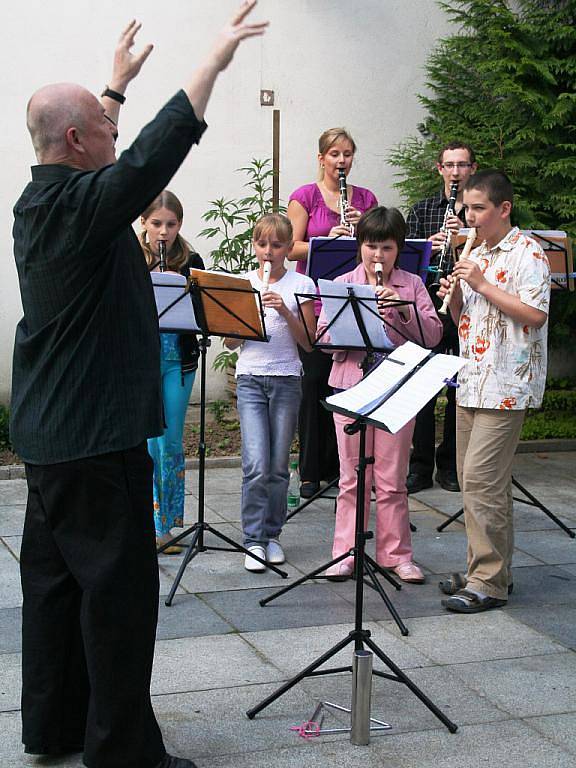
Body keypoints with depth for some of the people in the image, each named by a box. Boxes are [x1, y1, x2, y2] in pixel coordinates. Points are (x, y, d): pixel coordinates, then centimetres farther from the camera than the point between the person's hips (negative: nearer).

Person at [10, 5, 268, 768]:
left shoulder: (39, 201, 9)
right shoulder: (81, 205, -18)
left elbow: (100, 154, 27)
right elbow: (157, 151, -25)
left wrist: (117, 82, 38)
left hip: (48, 432, 10)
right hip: (97, 436, -10)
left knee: (53, 577, 15)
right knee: (119, 589, -2)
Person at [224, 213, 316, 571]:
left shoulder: (301, 285, 2)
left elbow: (308, 342, -2)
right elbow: (230, 341, 4)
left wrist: (285, 311, -16)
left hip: (286, 380, 0)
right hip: (250, 379, 0)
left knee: (278, 466, 4)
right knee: (256, 466, -10)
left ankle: (272, 534, 18)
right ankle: (254, 540, -2)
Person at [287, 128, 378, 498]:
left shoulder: (365, 198, 12)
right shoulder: (305, 196, 1)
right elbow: (292, 248, -5)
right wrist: (329, 240, -20)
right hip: (315, 300, -3)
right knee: (314, 382, -2)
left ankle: (338, 464, 15)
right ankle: (310, 471, 7)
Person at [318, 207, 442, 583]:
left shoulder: (412, 285, 6)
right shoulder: (342, 284, 6)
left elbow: (433, 335, -2)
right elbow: (325, 336, -3)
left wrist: (404, 310, -16)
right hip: (351, 385, 0)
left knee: (392, 478, 5)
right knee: (353, 476, 6)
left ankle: (396, 554, 16)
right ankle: (346, 554, 14)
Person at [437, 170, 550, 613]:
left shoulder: (527, 253, -8)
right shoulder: (476, 256, 17)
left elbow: (536, 315, -18)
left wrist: (482, 285, -18)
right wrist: (454, 293, -1)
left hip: (506, 385, -9)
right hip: (472, 381, 9)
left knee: (481, 478, -12)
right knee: (474, 480, 11)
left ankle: (490, 582, -5)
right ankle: (484, 568, 20)